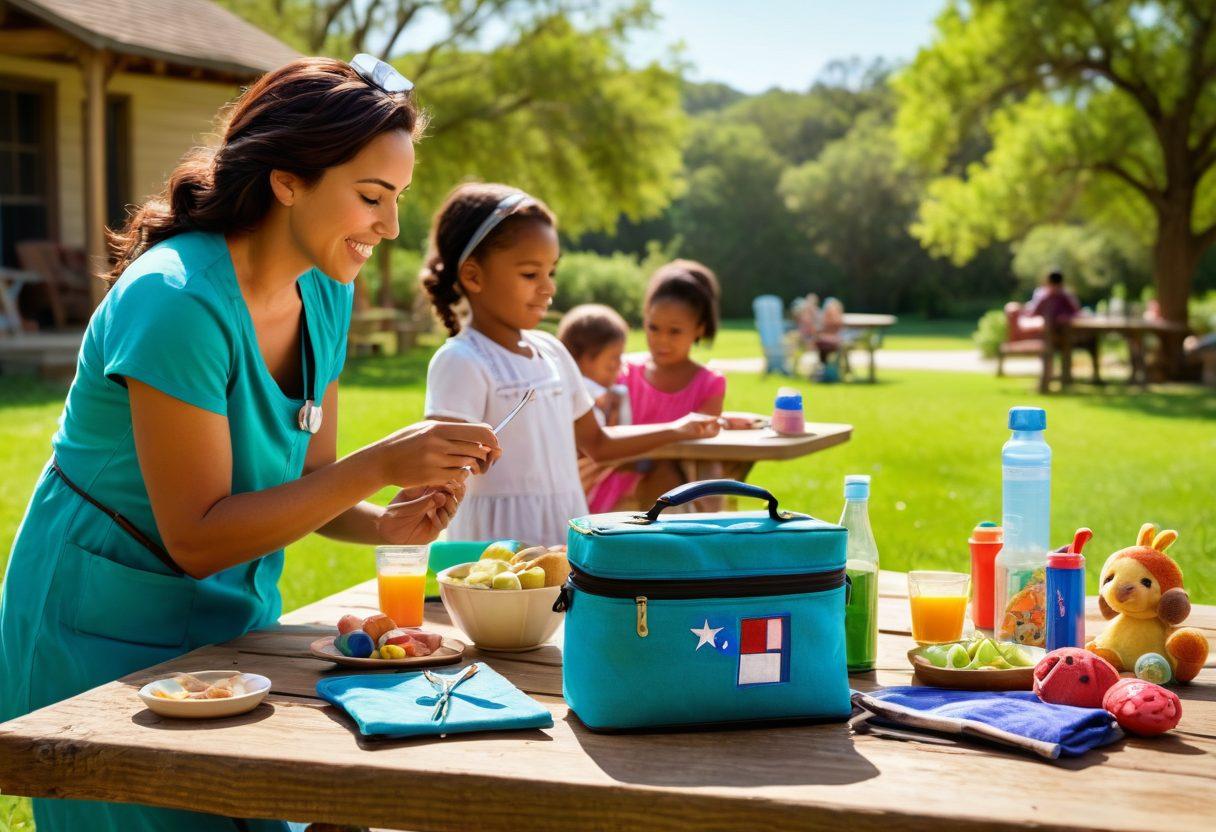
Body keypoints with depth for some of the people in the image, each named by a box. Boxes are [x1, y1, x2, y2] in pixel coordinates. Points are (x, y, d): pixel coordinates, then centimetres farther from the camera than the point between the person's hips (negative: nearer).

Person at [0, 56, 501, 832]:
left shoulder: (324, 293, -3)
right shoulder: (177, 300, -26)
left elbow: (303, 485, 4)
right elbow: (196, 539, -26)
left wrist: (388, 524, -16)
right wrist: (378, 465, -31)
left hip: (233, 620, 7)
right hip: (109, 628, -7)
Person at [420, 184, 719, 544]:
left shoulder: (551, 352, 13)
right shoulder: (461, 362, -10)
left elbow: (595, 442, 23)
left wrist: (674, 430, 16)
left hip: (566, 532, 7)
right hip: (500, 540, -7)